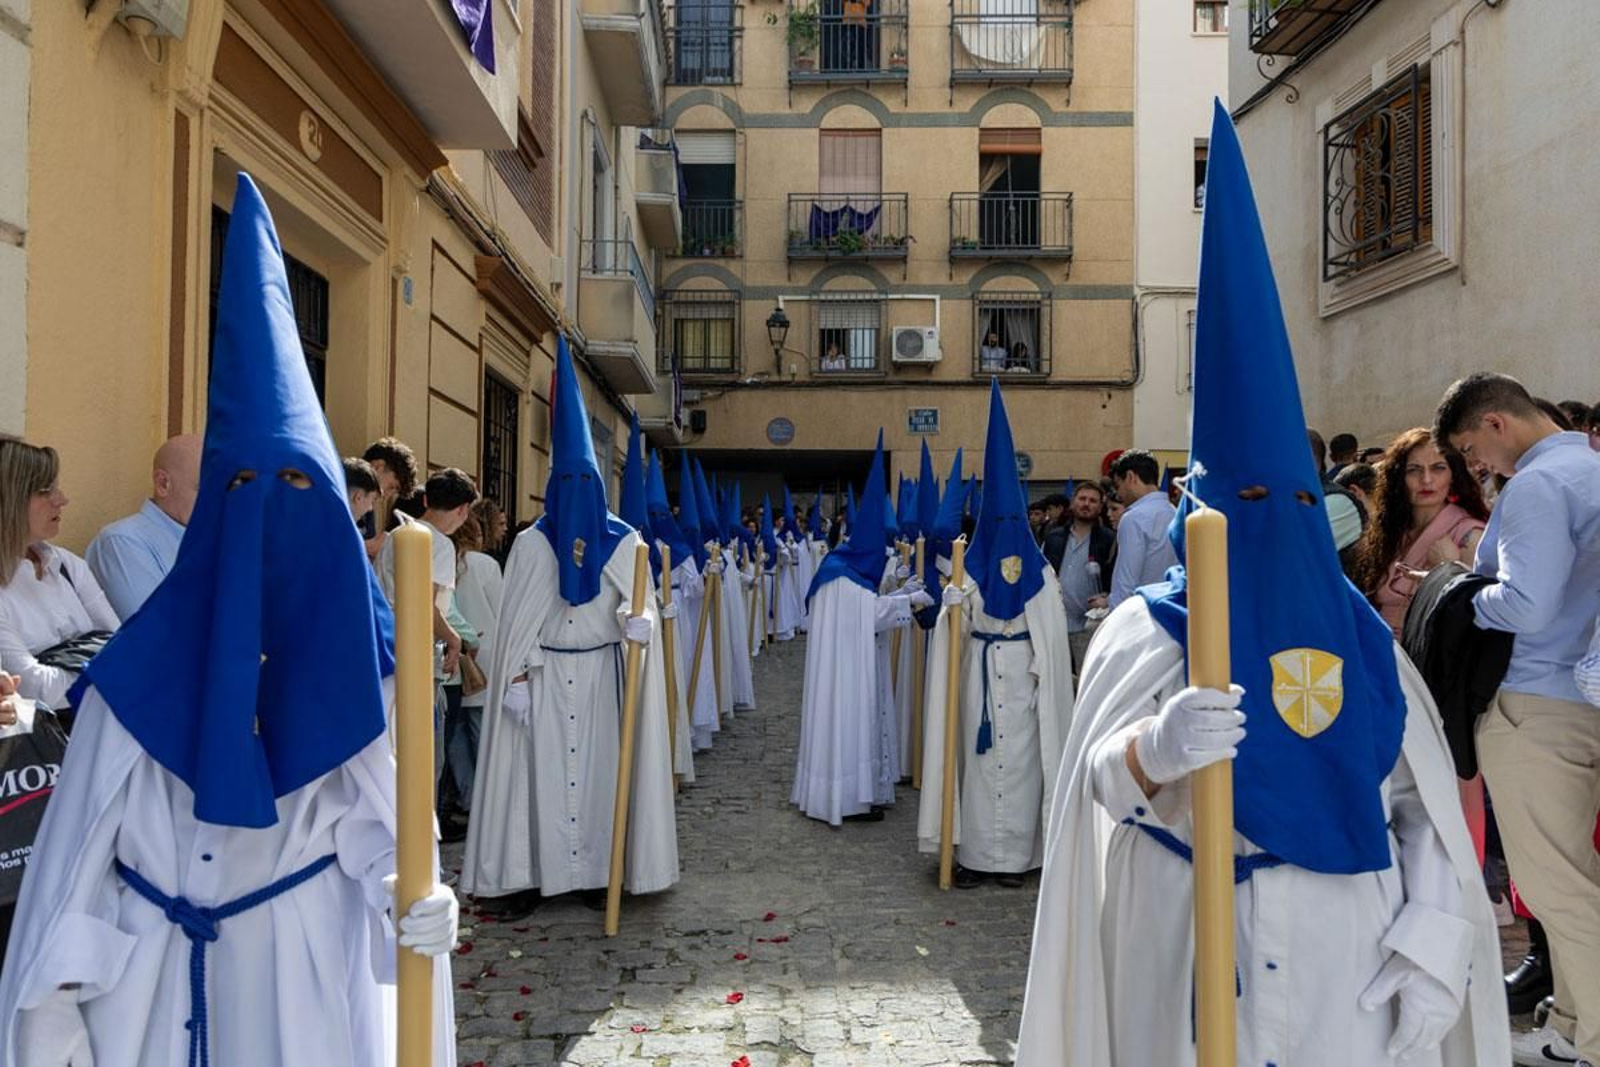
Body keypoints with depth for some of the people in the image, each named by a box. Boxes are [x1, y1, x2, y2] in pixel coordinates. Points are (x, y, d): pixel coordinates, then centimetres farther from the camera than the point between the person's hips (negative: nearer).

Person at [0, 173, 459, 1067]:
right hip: (151, 955, 1)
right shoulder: (153, 655, -6)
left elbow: (377, 807, -9)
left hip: (308, 951, 0)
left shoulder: (357, 647, -6)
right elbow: (83, 829, -4)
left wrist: (410, 893, -29)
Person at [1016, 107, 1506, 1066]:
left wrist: (1433, 947, -7)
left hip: (1355, 945, 3)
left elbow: (1427, 802, 4)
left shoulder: (1363, 634, 5)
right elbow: (1104, 776, -17)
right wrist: (1156, 747, -39)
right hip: (1200, 942, -2)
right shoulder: (1149, 628, -4)